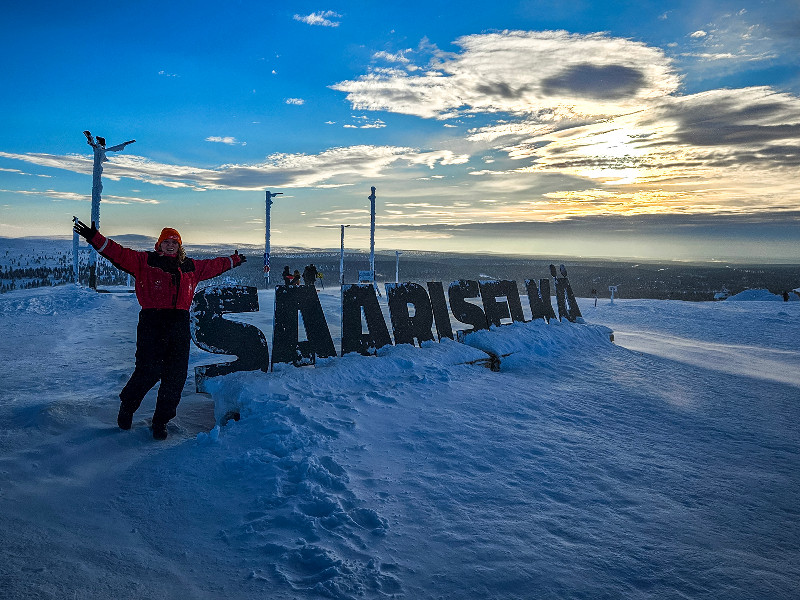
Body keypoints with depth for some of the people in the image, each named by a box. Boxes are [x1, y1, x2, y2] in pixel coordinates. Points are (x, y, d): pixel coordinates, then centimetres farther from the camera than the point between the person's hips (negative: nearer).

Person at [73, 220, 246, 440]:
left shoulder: (191, 267, 20)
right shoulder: (145, 261, 7)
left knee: (175, 376, 2)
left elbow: (213, 265, 36)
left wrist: (233, 260, 46)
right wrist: (95, 238, -14)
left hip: (180, 325, 4)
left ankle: (161, 421, 16)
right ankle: (127, 406, 23)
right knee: (148, 371, -7)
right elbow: (119, 254, -2)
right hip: (152, 323, -4)